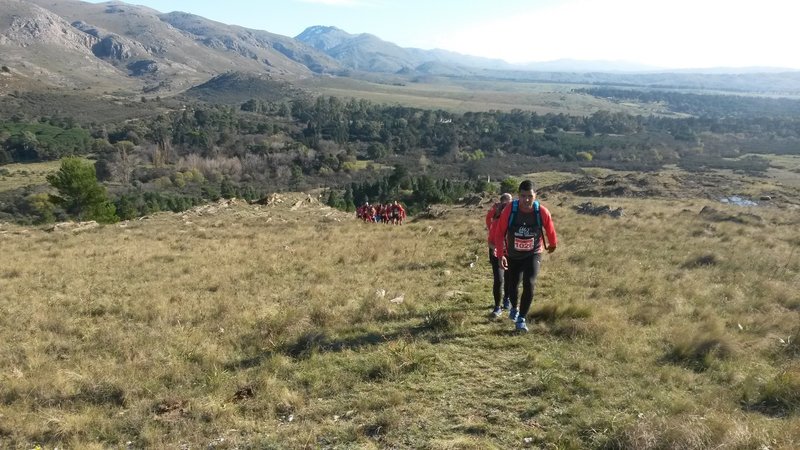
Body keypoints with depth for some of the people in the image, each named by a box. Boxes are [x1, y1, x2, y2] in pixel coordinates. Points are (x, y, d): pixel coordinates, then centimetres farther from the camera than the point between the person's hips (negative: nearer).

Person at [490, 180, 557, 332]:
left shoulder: (542, 212, -20)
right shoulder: (509, 210, -22)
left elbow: (550, 230, 0)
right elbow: (499, 232, -14)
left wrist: (553, 244, 17)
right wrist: (501, 254, -19)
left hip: (533, 255, -1)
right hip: (513, 256, 1)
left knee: (529, 285, -18)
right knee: (512, 286, 12)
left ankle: (521, 319, -2)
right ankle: (514, 308, 46)